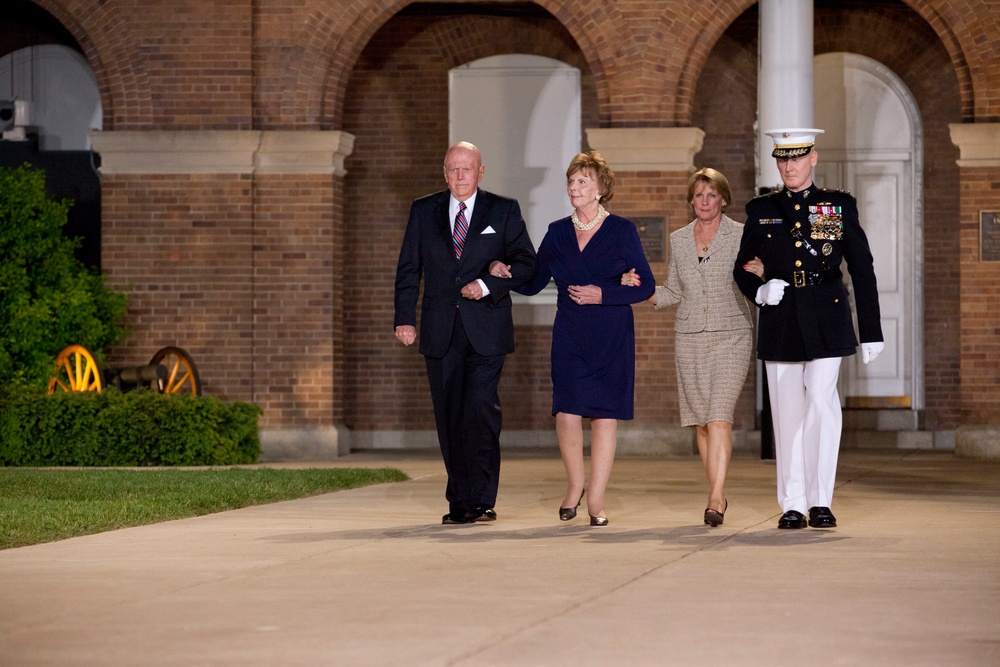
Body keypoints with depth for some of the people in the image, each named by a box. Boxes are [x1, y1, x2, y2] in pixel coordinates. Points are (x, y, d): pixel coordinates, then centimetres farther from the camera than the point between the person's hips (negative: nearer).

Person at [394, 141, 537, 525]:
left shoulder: (503, 211, 6)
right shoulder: (423, 212, 11)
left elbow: (525, 262, 3)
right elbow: (408, 269, 10)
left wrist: (488, 286, -11)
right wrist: (405, 318, 0)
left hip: (486, 330, -3)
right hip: (441, 331, 3)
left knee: (481, 407, -14)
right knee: (449, 417, 3)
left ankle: (481, 500, -10)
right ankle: (459, 503, 10)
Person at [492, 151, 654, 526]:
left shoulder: (622, 231, -1)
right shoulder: (558, 233, 9)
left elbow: (645, 286, -2)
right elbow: (533, 282, 11)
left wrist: (602, 294, -13)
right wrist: (506, 273, -9)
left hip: (611, 338, -2)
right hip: (569, 337, 2)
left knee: (605, 413, -1)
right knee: (567, 411, -8)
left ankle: (596, 499, 6)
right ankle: (574, 484, 15)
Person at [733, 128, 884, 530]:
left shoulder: (840, 206, 5)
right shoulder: (762, 210, 9)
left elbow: (863, 271, 6)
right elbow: (741, 268, 14)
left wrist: (871, 332, 2)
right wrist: (759, 291, -9)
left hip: (826, 321, -2)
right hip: (780, 325, 2)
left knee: (821, 404, -11)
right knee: (788, 413, 3)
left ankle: (821, 501, -5)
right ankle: (793, 505, 10)